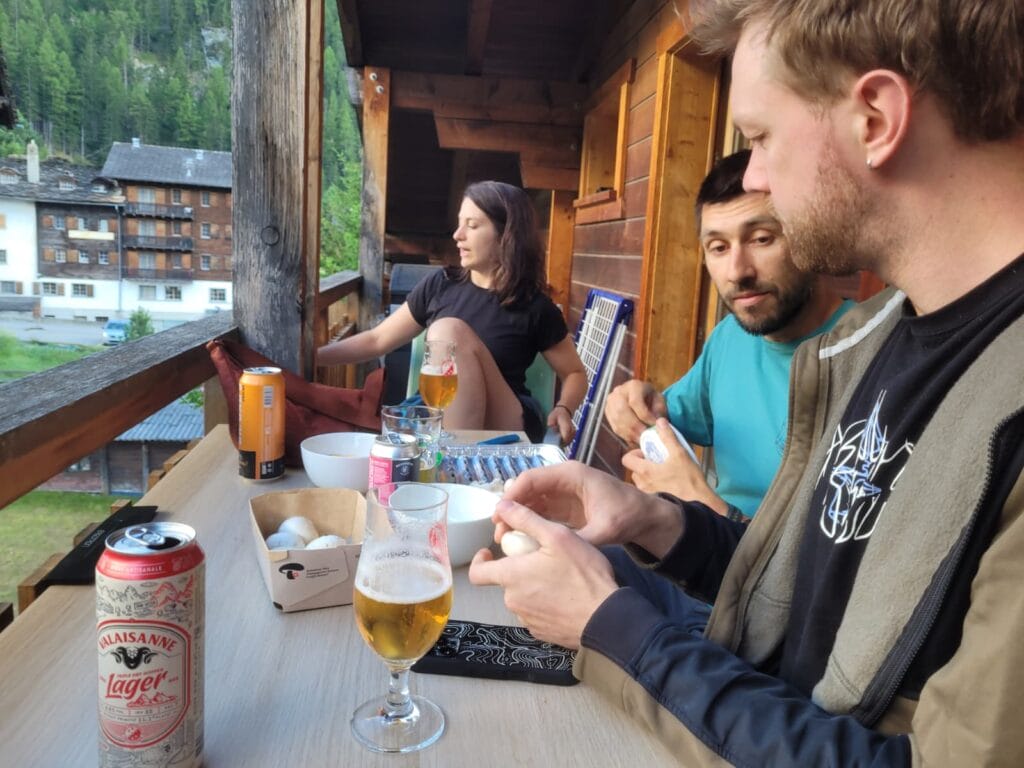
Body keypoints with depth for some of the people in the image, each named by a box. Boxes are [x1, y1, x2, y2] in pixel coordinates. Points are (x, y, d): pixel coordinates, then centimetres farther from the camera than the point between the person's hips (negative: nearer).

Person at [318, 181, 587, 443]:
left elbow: (575, 373, 7)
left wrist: (563, 409, -14)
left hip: (508, 432, -2)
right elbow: (376, 341, 10)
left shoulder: (535, 307, -4)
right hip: (440, 424, 2)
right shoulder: (439, 285, 4)